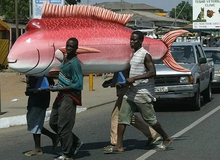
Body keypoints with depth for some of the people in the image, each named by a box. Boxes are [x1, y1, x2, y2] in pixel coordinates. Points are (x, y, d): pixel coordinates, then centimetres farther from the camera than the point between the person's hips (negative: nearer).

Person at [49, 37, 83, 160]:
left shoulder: (75, 63, -19)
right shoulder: (64, 59, 9)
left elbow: (78, 85, -22)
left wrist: (58, 89, -21)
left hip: (70, 96, -10)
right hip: (62, 95, 10)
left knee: (63, 126, -6)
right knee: (53, 122, 15)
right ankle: (76, 142, 26)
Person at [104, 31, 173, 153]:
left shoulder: (145, 55, -13)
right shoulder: (133, 54, 13)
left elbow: (152, 72, -22)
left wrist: (134, 78, -25)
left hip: (143, 93, -8)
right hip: (131, 92, 8)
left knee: (150, 119, 1)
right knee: (122, 117, 0)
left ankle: (167, 139, 19)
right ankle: (119, 146, 0)